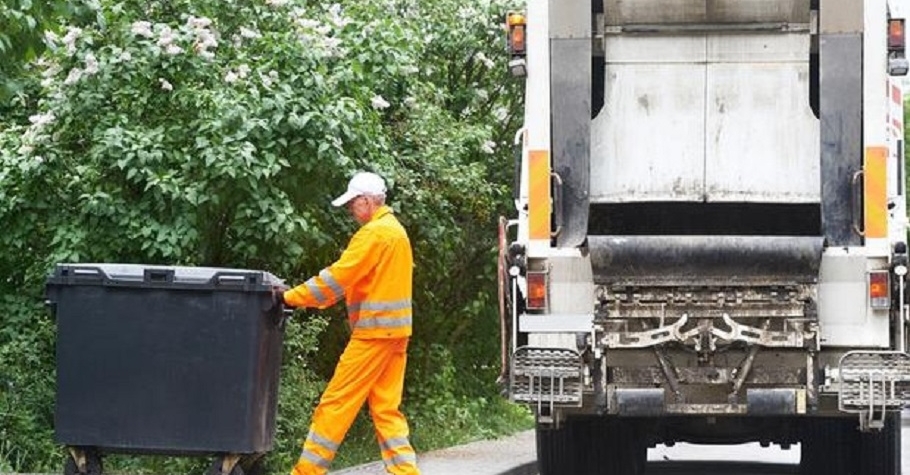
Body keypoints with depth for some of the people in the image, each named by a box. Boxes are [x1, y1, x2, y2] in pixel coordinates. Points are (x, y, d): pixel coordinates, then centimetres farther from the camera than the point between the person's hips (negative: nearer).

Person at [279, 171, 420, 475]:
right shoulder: (396, 230, 17)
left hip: (374, 330, -9)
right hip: (395, 331, 9)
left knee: (336, 403, -5)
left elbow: (337, 278, -16)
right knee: (386, 408, 9)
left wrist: (292, 298, -11)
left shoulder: (374, 233, -13)